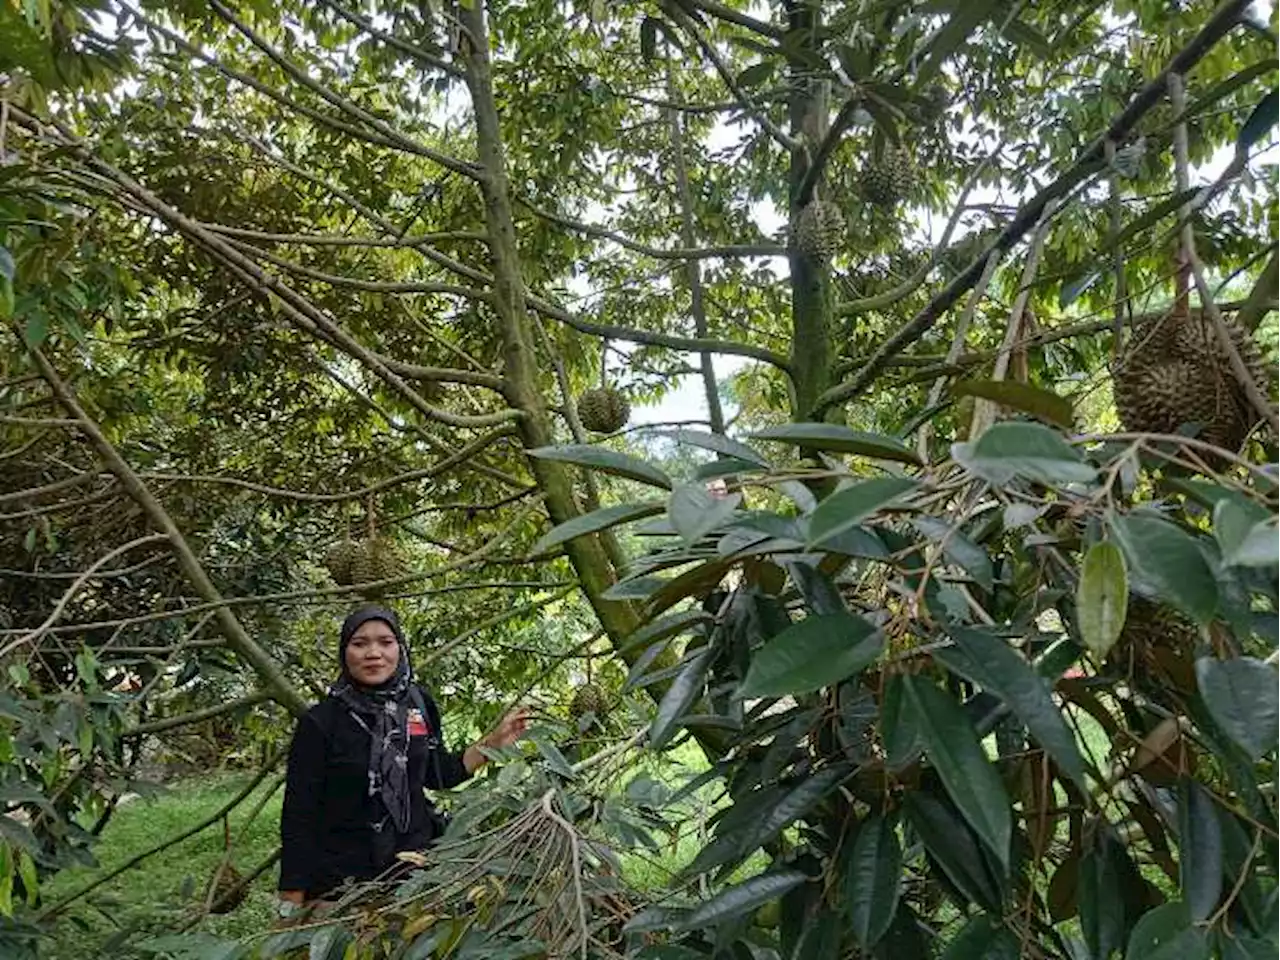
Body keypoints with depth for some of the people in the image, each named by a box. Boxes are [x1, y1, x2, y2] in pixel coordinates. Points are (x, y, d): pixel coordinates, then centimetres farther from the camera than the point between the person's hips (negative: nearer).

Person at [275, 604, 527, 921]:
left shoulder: (418, 704, -1)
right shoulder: (320, 722, -12)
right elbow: (299, 817, -10)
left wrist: (494, 742, 4)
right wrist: (293, 906, -10)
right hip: (341, 879, -3)